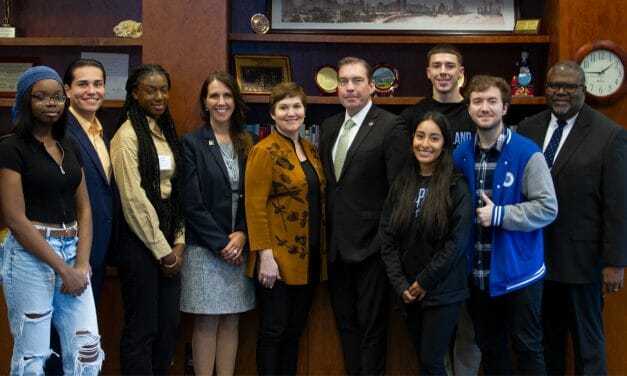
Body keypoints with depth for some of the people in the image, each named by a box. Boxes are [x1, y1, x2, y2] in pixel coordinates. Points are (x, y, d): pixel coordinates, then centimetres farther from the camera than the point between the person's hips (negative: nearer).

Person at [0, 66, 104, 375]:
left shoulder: (70, 148, 12)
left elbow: (83, 209, 10)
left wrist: (80, 265, -5)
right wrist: (62, 268, -13)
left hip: (73, 254, 6)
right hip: (30, 256, -6)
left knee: (87, 349, 4)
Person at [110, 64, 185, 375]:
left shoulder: (167, 132, 13)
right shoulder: (128, 134, -10)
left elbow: (176, 191, 12)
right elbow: (133, 199, -15)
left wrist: (178, 242, 1)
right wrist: (161, 249, -12)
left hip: (168, 239, 7)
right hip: (140, 240, -7)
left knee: (169, 325, 11)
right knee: (142, 328, 1)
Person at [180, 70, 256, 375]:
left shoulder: (246, 144, 10)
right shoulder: (192, 143, -4)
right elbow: (191, 203, -9)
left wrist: (242, 235, -7)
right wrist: (221, 243, -12)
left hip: (239, 247, 4)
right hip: (204, 248, -4)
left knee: (231, 321, 8)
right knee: (207, 322, 1)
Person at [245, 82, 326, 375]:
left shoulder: (310, 149, 12)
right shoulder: (264, 151, -10)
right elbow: (255, 206, -15)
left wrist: (322, 250, 12)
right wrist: (265, 255, -20)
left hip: (309, 256, 7)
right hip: (279, 257, -7)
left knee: (295, 330, 13)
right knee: (274, 330, 1)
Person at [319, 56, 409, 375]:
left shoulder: (390, 127, -11)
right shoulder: (328, 127, 11)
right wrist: (327, 234, 9)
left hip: (370, 242, -7)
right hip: (337, 242, 7)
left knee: (372, 325, 5)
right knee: (346, 322, 17)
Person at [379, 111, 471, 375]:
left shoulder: (456, 186, -7)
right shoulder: (401, 184, 5)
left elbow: (458, 240, -12)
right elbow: (386, 236, 3)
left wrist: (425, 281, -12)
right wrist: (400, 283, -5)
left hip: (442, 291, -4)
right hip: (407, 291, 4)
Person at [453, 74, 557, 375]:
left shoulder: (527, 154, -12)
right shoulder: (461, 155, 3)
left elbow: (547, 208, -15)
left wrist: (499, 215, -20)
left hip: (518, 270, -4)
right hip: (478, 272, 5)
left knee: (526, 348, 6)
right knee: (489, 348, 17)